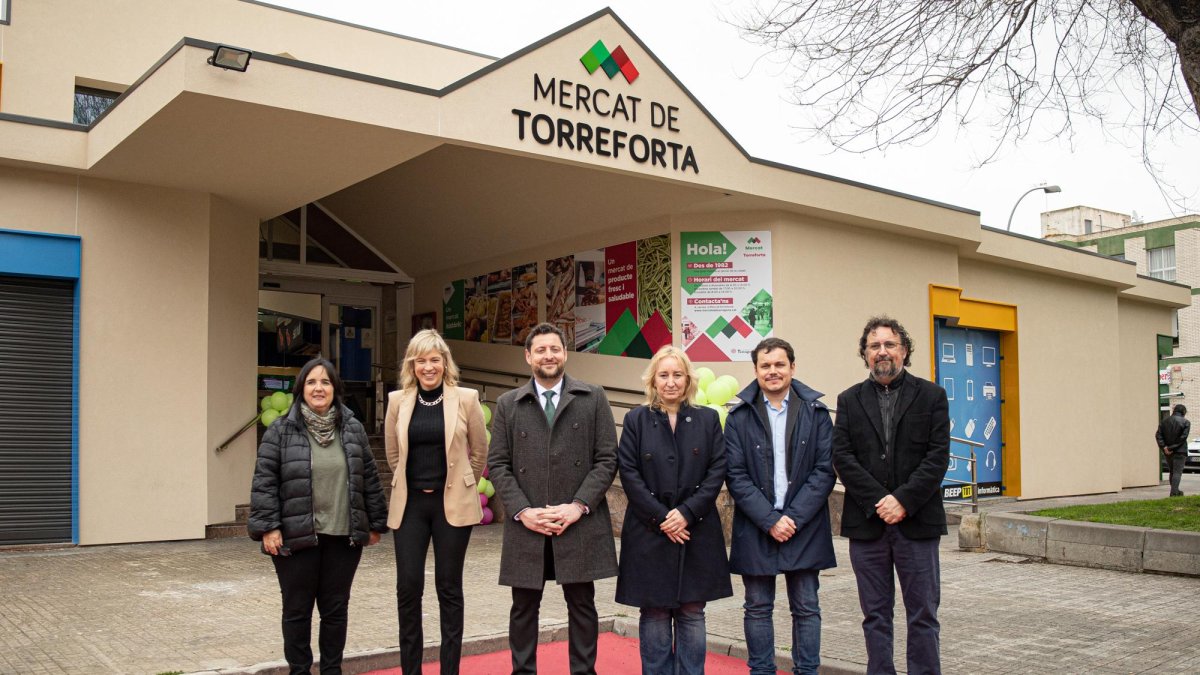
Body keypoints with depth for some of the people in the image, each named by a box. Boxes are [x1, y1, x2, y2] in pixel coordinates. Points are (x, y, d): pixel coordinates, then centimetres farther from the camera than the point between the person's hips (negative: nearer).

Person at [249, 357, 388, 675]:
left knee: (336, 608, 11)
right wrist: (268, 526, -10)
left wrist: (375, 523, 10)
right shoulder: (281, 430, -1)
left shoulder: (353, 429, 8)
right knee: (297, 609, 7)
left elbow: (369, 479, 11)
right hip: (296, 537, -2)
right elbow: (264, 481, -4)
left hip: (344, 536, 3)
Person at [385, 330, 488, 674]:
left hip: (453, 504, -2)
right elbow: (393, 453, 14)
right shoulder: (397, 400, 2)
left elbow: (480, 450, 6)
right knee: (408, 587, 2)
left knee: (449, 588, 6)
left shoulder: (466, 399, -4)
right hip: (410, 504, 2)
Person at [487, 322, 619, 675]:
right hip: (526, 526, 1)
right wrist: (522, 511, -8)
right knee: (524, 607, 9)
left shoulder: (593, 398, 4)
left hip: (580, 525, -1)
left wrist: (579, 505, -10)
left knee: (582, 606, 7)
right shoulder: (508, 404, 8)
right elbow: (498, 464, 4)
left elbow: (607, 458, 0)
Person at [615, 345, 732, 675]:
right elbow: (629, 474, -4)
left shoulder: (708, 419, 6)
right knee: (655, 614, 4)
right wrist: (661, 518, -12)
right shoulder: (636, 419, 2)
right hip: (650, 532, -1)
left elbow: (717, 472, 0)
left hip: (697, 532, 1)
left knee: (692, 615, 7)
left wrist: (687, 512, -11)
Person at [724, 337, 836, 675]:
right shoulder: (740, 416, 1)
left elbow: (824, 470, -2)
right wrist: (769, 520, -11)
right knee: (758, 608, 8)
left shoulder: (816, 413, 2)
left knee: (806, 608, 7)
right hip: (755, 529, 0)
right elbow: (735, 475, -3)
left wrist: (793, 517, -11)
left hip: (804, 528, 0)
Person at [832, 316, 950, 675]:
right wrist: (878, 502, -11)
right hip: (866, 522, 2)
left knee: (923, 614, 5)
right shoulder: (849, 400, 8)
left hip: (917, 521, -1)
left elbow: (937, 456, -4)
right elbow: (842, 458, -1)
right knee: (875, 615, 9)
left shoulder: (931, 396, 4)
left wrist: (903, 501, -14)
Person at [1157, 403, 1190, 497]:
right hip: (1179, 451, -4)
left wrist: (1164, 447, -8)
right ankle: (1174, 492, -11)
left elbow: (1158, 434, -2)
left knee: (1172, 471, 16)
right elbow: (1183, 437, -14)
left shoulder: (1164, 420, 8)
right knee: (1177, 472, -3)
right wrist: (1173, 448, -13)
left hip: (1167, 451, 5)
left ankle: (1175, 490, 22)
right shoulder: (1186, 422, -5)